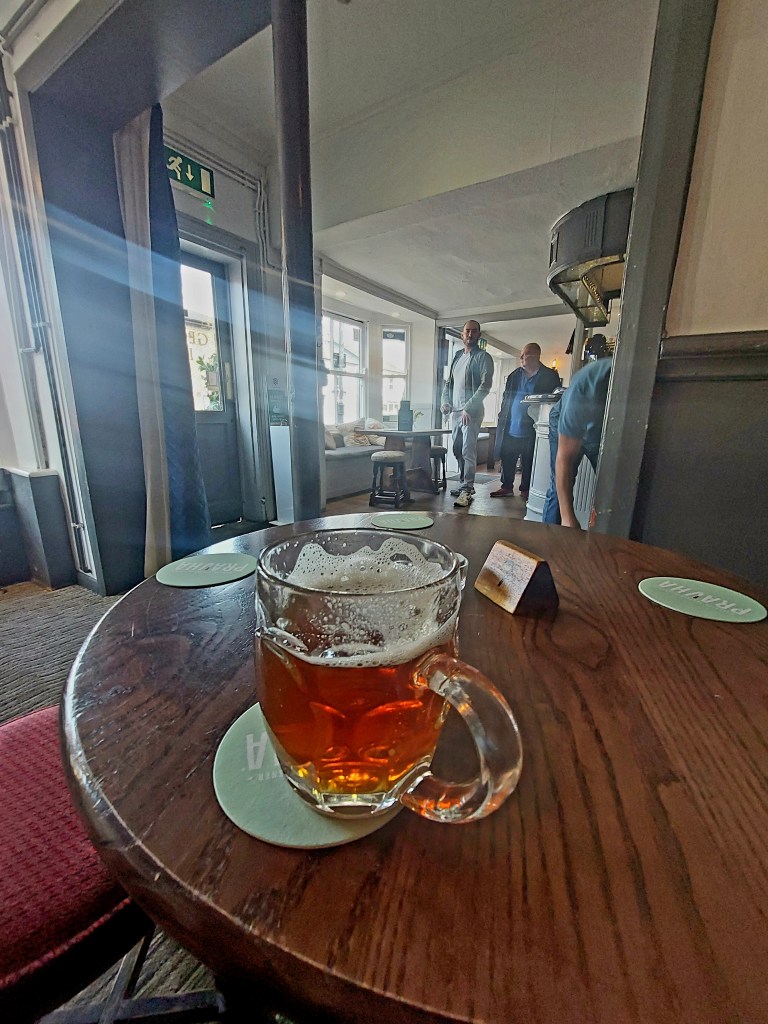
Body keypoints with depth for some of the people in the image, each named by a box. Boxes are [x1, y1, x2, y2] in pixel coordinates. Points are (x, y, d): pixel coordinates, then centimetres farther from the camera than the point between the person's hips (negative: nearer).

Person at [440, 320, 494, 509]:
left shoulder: (483, 357, -2)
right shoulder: (457, 356, 19)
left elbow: (485, 385, -12)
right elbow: (448, 382, 23)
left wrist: (468, 408, -20)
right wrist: (444, 401, 5)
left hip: (471, 412, -7)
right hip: (455, 411, 7)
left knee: (468, 451, -13)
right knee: (457, 450, 10)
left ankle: (467, 490, -13)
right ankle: (466, 484, 21)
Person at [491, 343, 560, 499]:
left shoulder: (549, 376, -1)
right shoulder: (515, 375, 12)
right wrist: (503, 417, 9)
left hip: (531, 431, -4)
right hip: (510, 428, 4)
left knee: (529, 462, 5)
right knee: (507, 459, 7)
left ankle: (525, 489, 17)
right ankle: (507, 487, 20)